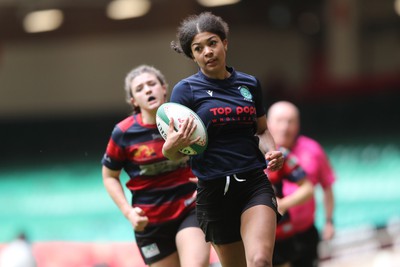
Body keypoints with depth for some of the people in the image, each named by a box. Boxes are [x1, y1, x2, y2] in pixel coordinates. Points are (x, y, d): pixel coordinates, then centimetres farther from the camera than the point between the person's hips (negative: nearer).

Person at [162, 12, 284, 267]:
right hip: (214, 190, -1)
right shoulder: (186, 90, -2)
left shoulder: (250, 84, 8)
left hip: (255, 185, 1)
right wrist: (172, 146, -29)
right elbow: (175, 154, -5)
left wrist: (271, 151, -1)